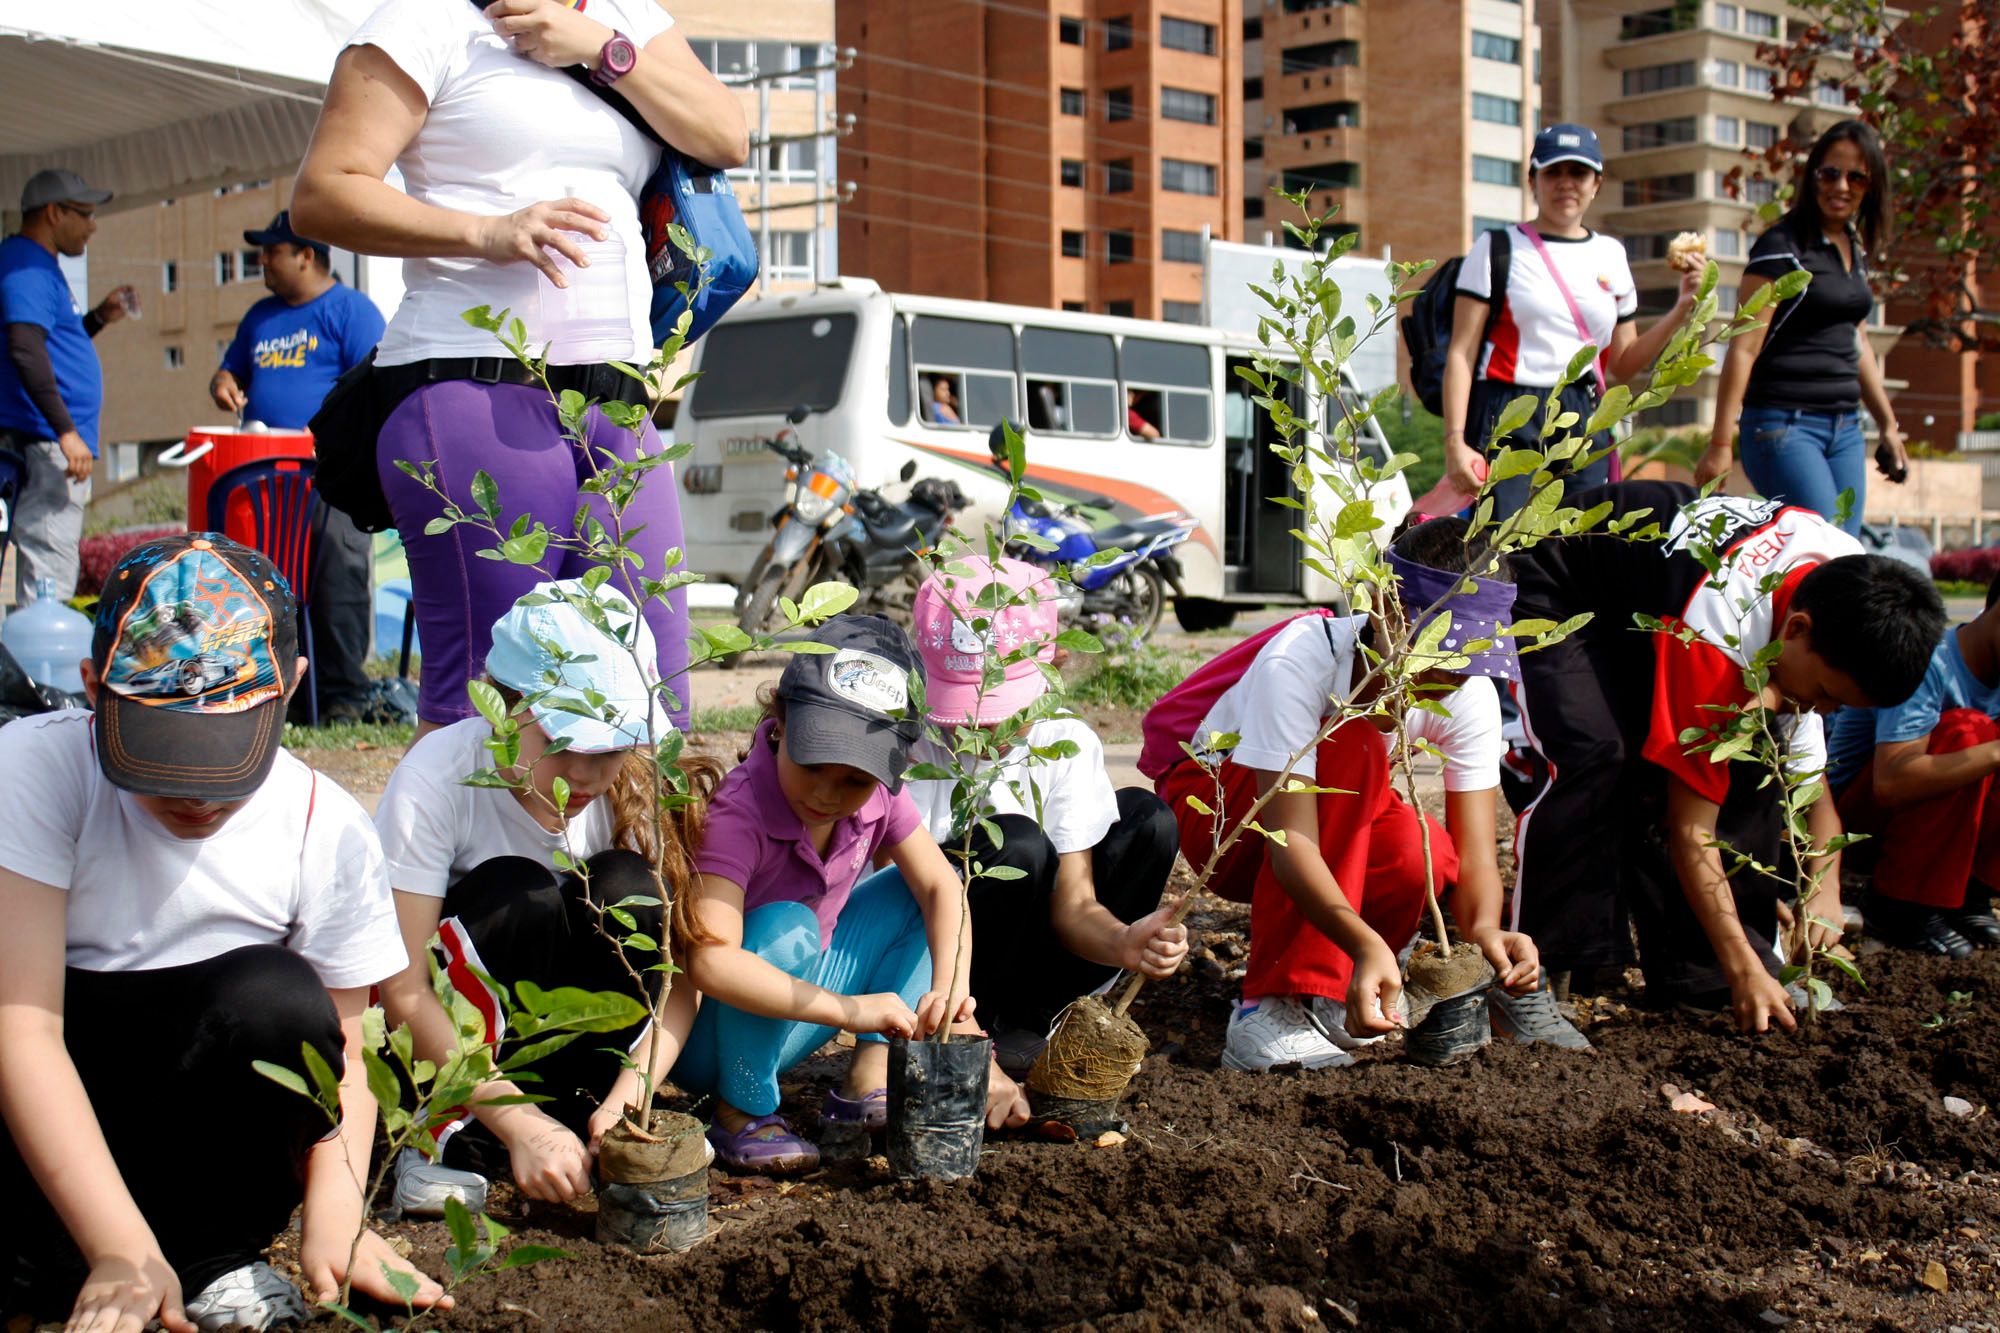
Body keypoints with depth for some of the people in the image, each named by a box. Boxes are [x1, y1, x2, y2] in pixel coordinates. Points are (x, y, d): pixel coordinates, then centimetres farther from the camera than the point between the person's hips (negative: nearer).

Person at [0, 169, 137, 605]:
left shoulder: (37, 266, 20)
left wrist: (99, 318, 14)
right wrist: (66, 431, -25)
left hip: (52, 442, 11)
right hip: (45, 442, -11)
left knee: (43, 576, 13)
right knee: (49, 578, -11)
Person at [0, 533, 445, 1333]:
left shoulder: (329, 830, -8)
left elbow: (337, 1049, -3)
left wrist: (336, 1216, -25)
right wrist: (122, 1249, -33)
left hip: (213, 1108, 3)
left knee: (277, 1000, -29)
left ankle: (211, 1253, -10)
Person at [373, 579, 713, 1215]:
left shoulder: (633, 786, -18)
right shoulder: (439, 778, -27)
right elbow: (401, 989, -27)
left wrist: (633, 1088, -34)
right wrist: (519, 1123, -34)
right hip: (438, 1038, -3)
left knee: (626, 890, -26)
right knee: (519, 895, -31)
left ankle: (579, 1113, -15)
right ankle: (452, 1137, -20)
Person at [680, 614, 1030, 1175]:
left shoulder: (875, 792, -9)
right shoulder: (737, 813, -31)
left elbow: (939, 885, -7)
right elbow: (710, 960, -41)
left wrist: (949, 989, -25)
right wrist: (846, 1010, -44)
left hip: (794, 1019, 7)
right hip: (711, 1037, -7)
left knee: (918, 886, 2)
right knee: (786, 928, -34)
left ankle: (872, 1074, -6)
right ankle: (742, 1112, -16)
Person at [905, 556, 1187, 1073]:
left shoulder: (1067, 742, -8)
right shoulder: (914, 745, -19)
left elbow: (1073, 904, -11)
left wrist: (1124, 943, -36)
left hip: (1018, 959, 5)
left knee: (1147, 817, -11)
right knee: (1017, 844, -31)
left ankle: (1024, 1025, -7)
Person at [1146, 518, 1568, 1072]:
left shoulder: (1470, 695, -19)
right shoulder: (1299, 659, -34)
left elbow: (1474, 856, -22)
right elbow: (1292, 842, -42)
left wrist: (1484, 927, -45)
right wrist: (1366, 944, -58)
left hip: (1347, 813, 4)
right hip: (1215, 806, -4)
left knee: (1425, 855, -32)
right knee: (1351, 746, -35)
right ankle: (1274, 1007, -33)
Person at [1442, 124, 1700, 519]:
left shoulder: (1611, 255, 15)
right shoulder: (1498, 249, 2)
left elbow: (1623, 365, 17)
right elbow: (1461, 353, -3)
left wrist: (1680, 310, 5)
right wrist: (1454, 441, -13)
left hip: (1586, 426, 4)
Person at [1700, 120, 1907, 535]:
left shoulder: (1855, 248, 15)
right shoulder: (1783, 246, -9)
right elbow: (1744, 347, -14)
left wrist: (1889, 424, 28)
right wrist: (1720, 443, -19)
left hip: (1845, 428, 8)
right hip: (1785, 423, -8)